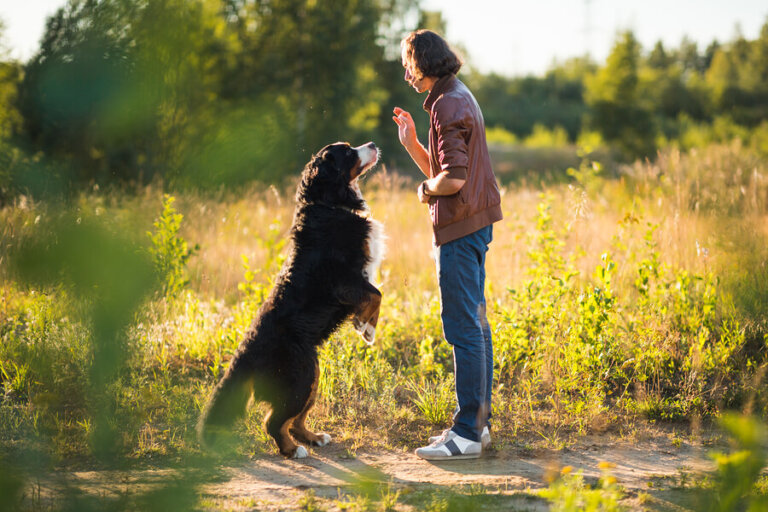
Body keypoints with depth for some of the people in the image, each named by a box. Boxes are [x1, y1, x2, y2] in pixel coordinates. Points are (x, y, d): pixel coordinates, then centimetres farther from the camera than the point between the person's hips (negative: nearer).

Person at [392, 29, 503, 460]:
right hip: (473, 225, 11)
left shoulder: (449, 105, -15)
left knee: (462, 328, -9)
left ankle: (467, 432, -7)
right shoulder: (459, 98, 18)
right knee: (474, 324, 12)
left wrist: (427, 190, -5)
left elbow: (453, 179, -23)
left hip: (461, 229, -11)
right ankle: (479, 422, 18)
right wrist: (411, 142, 10)